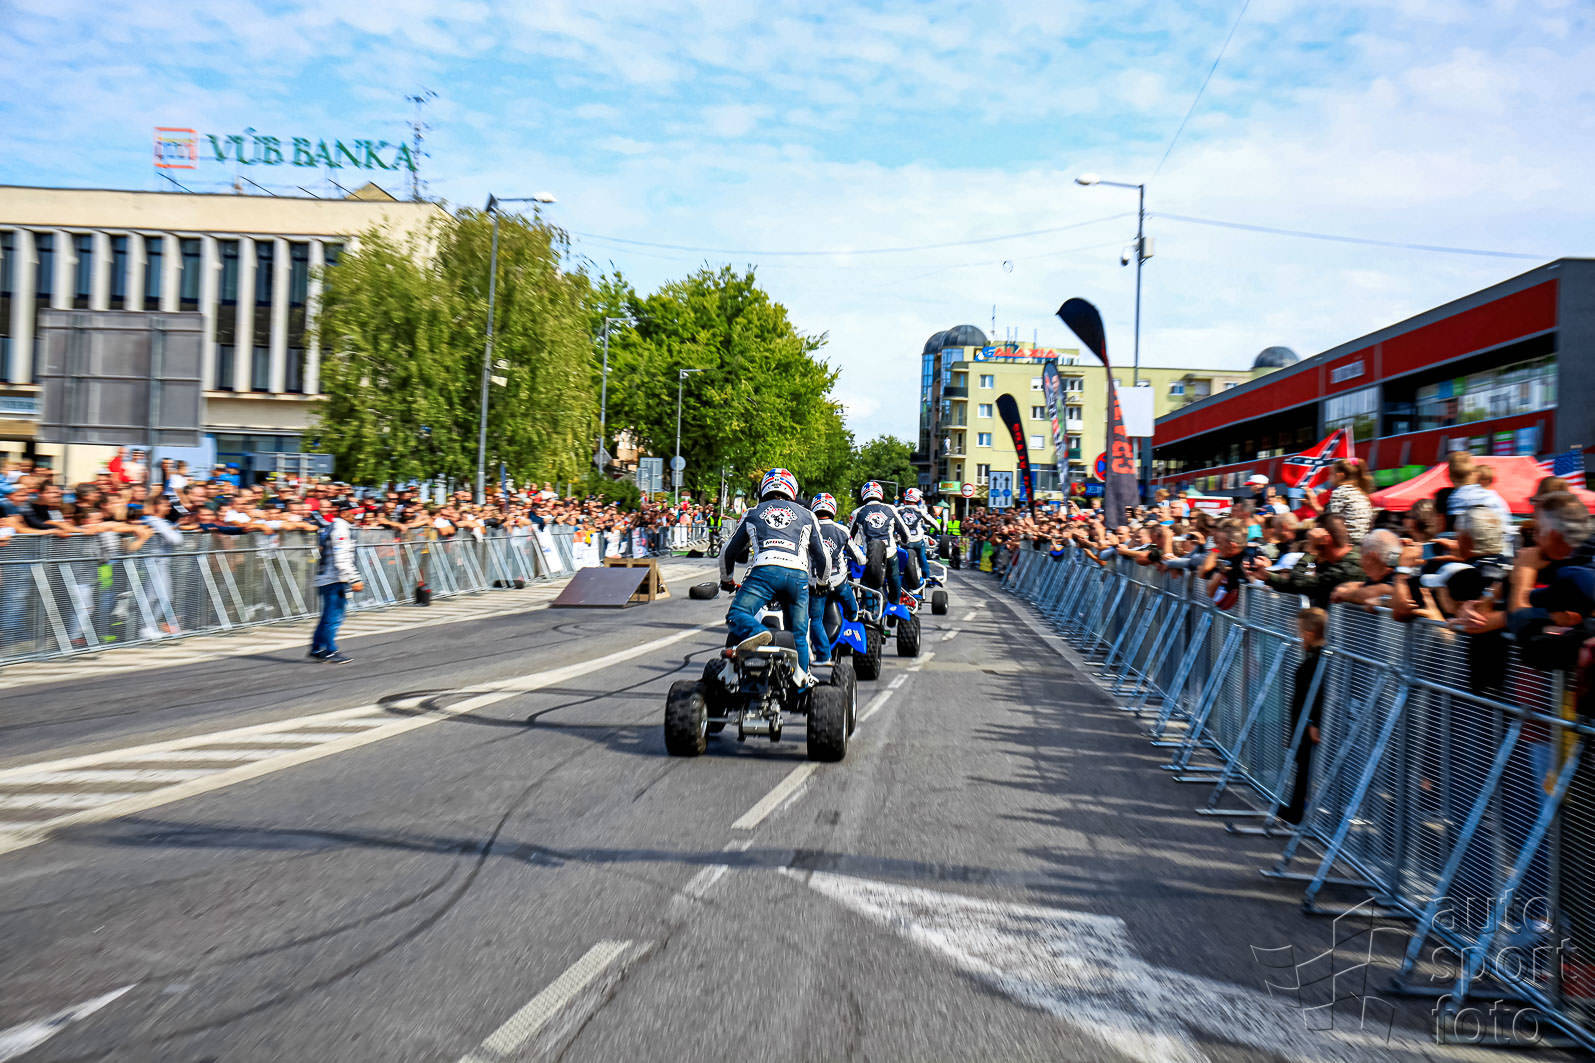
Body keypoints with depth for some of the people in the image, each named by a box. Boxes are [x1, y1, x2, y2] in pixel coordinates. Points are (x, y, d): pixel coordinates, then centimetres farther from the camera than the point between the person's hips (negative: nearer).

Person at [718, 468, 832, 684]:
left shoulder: (753, 514, 28)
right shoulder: (806, 515, 29)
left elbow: (729, 552, 34)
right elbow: (822, 557, 32)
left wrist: (726, 580, 51)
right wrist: (822, 583, 50)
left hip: (765, 570, -2)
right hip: (798, 573, 2)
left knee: (737, 614, -9)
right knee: (797, 633, 13)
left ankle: (754, 633, -40)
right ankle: (801, 679, 12)